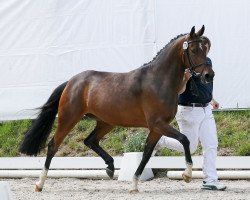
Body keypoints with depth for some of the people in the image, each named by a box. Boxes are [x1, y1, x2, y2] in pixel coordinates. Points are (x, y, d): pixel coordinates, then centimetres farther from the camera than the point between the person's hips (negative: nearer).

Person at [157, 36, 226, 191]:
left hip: (206, 110, 7)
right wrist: (185, 79, -39)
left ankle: (210, 181, 5)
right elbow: (180, 90, -21)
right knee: (189, 147, 2)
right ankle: (160, 140, 23)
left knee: (211, 145, 1)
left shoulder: (208, 62, 7)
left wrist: (211, 100, 33)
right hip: (189, 110, -7)